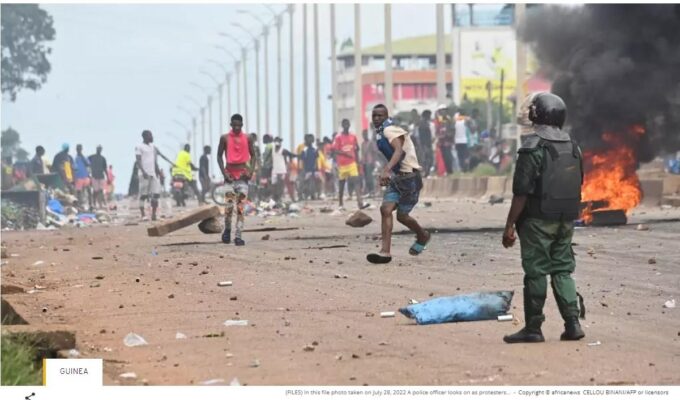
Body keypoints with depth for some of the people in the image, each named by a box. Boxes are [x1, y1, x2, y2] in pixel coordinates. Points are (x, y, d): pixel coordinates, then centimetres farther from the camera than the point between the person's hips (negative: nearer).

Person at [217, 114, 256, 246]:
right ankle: (227, 230, 15)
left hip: (243, 175, 1)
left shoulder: (247, 138, 4)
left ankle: (238, 236, -7)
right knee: (229, 205, -10)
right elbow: (219, 156, 4)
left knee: (241, 207, -5)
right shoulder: (225, 138, 1)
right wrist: (224, 172, -7)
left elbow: (253, 155, 10)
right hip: (230, 176, -1)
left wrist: (251, 171, -4)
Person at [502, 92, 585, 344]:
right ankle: (573, 323, 5)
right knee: (562, 270, 12)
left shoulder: (533, 147, -14)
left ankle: (533, 328, 3)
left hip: (538, 220, -7)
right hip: (566, 220, 7)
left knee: (535, 272, -1)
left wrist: (510, 225, -12)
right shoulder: (572, 147, 9)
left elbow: (522, 191, -16)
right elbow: (577, 186, 14)